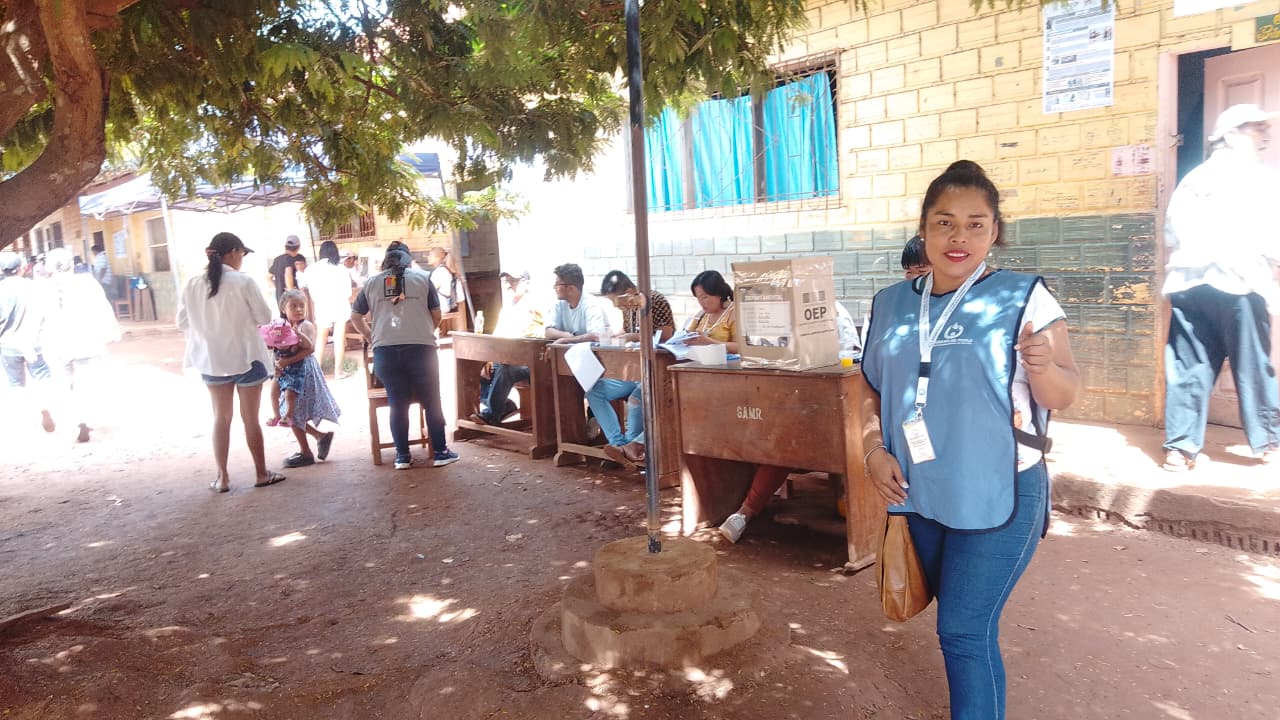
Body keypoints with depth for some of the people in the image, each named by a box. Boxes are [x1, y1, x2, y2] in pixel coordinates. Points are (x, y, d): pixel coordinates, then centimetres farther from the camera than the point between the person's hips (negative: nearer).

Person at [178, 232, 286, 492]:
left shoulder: (193, 285, -4)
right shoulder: (243, 281, -16)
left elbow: (183, 322, 4)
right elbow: (264, 317, -9)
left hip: (211, 359, 4)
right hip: (246, 357, -3)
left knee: (221, 418, 15)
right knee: (251, 418, 8)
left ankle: (222, 477, 18)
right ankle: (261, 473, 17)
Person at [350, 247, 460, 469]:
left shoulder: (372, 282, 17)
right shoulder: (422, 277, 13)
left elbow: (355, 317, 20)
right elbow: (436, 315, 13)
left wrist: (370, 337, 33)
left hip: (385, 350, 2)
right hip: (421, 348, -2)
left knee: (398, 404, 9)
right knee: (432, 402, 7)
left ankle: (402, 456, 12)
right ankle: (440, 452, 11)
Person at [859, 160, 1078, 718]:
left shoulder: (1025, 297, -10)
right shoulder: (890, 304, 2)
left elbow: (1064, 397, -9)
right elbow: (870, 387, 10)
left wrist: (1044, 365, -30)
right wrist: (874, 448, -4)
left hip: (1000, 495, -5)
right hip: (921, 494, 5)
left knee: (963, 630, -2)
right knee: (966, 624, 20)